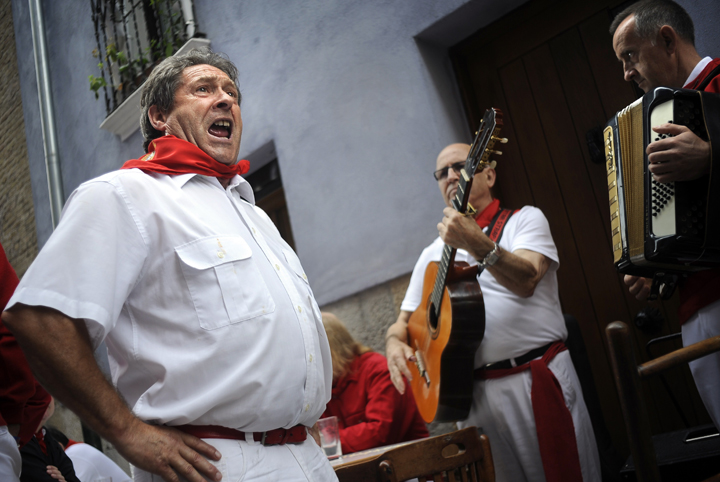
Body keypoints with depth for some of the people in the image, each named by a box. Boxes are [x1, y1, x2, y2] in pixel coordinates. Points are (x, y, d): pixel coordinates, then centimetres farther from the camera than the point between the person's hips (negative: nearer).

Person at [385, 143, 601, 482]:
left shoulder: (525, 219, 3)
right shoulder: (433, 255, 15)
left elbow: (526, 280, -16)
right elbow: (405, 319, 14)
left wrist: (477, 244, -31)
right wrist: (395, 342, -8)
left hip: (536, 378, -3)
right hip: (471, 390, 4)